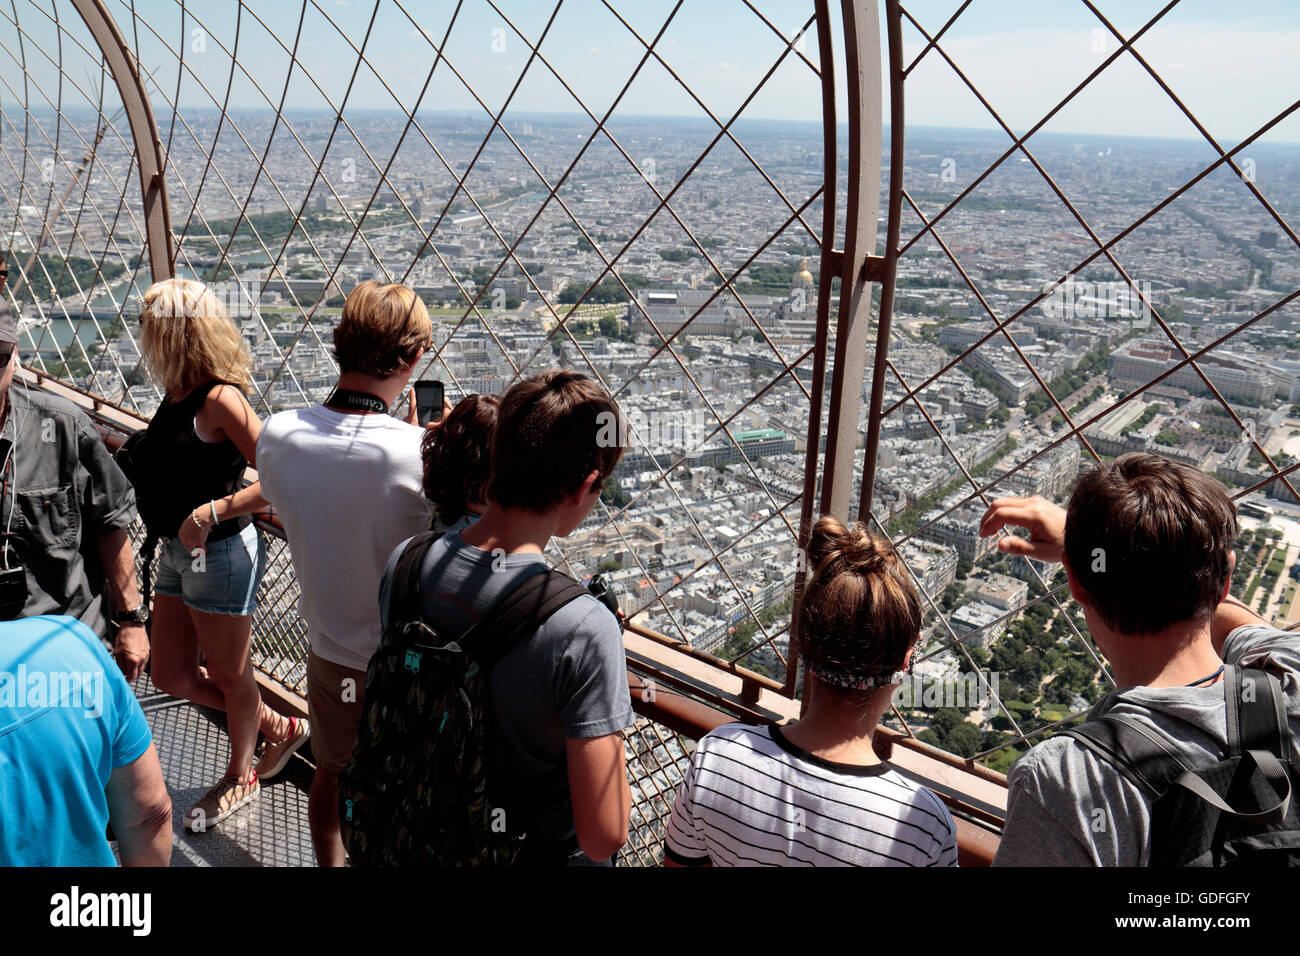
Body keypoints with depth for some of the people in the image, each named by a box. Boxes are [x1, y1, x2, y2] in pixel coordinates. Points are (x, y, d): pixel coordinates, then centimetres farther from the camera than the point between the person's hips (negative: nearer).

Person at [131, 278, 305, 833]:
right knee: (172, 675, 18)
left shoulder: (219, 399, -21)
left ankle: (240, 776, 36)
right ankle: (278, 728, 35)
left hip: (219, 553, -9)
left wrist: (211, 513, -28)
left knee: (229, 675, 12)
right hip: (178, 552, 9)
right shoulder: (178, 395, 5)